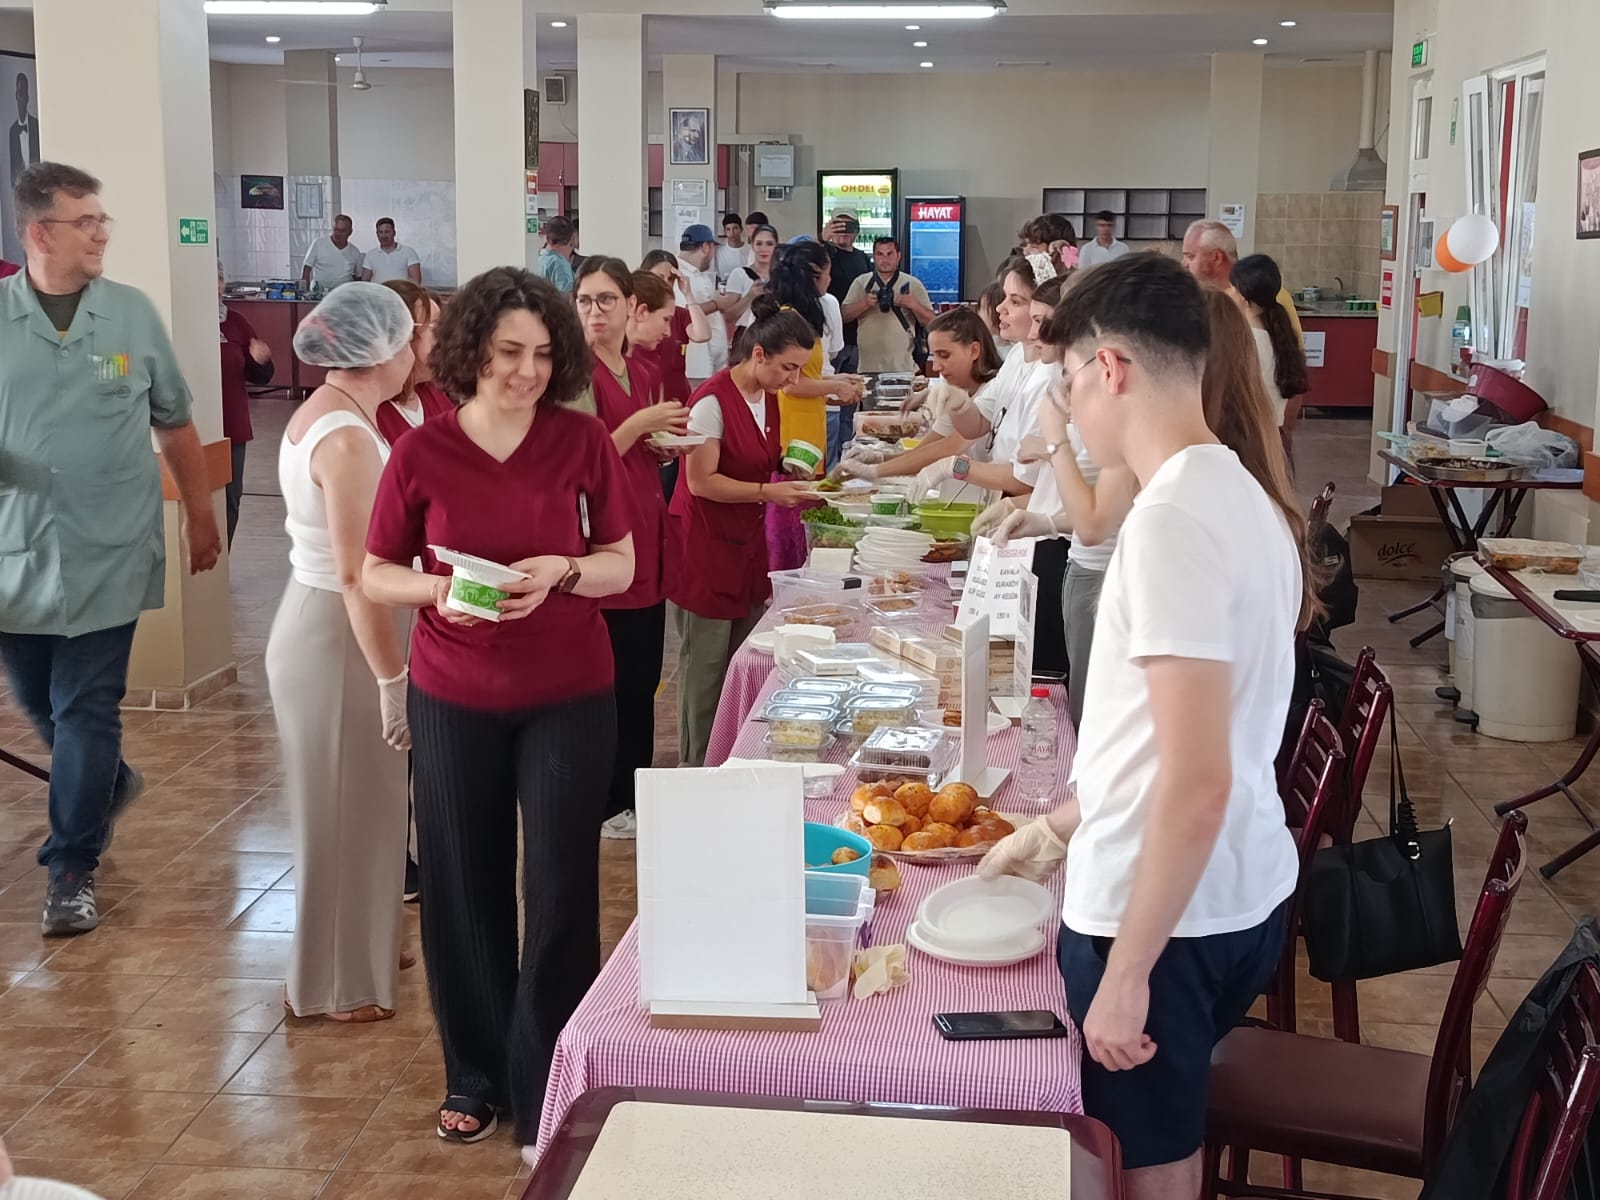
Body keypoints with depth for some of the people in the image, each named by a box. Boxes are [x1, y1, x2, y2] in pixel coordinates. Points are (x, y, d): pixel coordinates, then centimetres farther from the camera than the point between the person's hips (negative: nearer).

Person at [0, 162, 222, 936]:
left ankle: (72, 870, 11)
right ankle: (109, 785, 44)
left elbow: (175, 425, 9)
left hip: (107, 557, -1)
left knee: (86, 713, 0)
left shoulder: (133, 314, -1)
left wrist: (201, 516, 11)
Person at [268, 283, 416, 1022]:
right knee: (346, 812, 4)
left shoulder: (323, 413, 8)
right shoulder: (347, 438, -23)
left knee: (352, 808, 20)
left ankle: (349, 959, 34)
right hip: (340, 638, -10)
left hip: (322, 626, 10)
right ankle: (337, 984, 18)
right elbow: (356, 577, -25)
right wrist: (393, 680, -22)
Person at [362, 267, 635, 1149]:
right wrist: (436, 587, -19)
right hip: (452, 699, 1)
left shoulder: (582, 441, -6)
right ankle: (475, 1076, 31)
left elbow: (622, 565, 0)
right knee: (464, 888, 11)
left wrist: (562, 569, -20)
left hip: (569, 696, 0)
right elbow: (375, 576, 1)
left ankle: (548, 1093, 18)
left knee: (560, 892, 1)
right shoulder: (420, 453, -6)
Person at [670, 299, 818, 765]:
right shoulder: (713, 400, -18)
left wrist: (791, 481, 3)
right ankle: (697, 771, 10)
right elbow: (702, 482, -19)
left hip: (747, 545, 8)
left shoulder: (767, 397, 9)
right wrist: (767, 492, -22)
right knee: (705, 665, -1)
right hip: (706, 548, -8)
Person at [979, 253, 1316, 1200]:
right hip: (1243, 890, 9)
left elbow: (1197, 781, -26)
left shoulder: (1173, 518, -22)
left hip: (1168, 910, -8)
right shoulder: (1241, 495, 7)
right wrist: (1060, 831, 23)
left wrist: (1125, 972, -21)